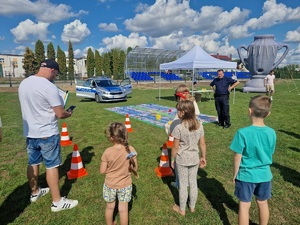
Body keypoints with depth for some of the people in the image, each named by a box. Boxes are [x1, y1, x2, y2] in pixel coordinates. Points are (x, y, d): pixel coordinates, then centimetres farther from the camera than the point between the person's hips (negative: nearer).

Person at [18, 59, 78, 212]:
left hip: (29, 133, 8)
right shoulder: (49, 87, -21)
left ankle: (35, 192, 38)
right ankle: (57, 202, 11)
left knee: (33, 163, 19)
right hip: (47, 134, -8)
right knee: (52, 166, 1)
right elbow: (60, 114, -18)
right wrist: (69, 113, 2)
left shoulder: (23, 83, 4)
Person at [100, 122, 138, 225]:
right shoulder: (131, 149, -18)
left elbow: (102, 171, -13)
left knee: (110, 207, 24)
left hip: (110, 185, 0)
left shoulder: (107, 152, -21)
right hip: (125, 185, 0)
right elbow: (134, 168, -9)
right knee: (123, 209, 17)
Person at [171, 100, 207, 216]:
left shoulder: (179, 128, -23)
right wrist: (203, 157, 14)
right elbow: (202, 144, 0)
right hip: (194, 159, 5)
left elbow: (175, 147, -16)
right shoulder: (199, 126, -7)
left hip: (182, 160, -4)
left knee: (183, 185, 12)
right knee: (193, 183, 19)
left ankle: (182, 209, 30)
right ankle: (192, 207, 37)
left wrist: (172, 160, -2)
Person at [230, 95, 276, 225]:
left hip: (246, 175, -4)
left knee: (244, 205, 11)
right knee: (263, 203, 23)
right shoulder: (271, 133, -9)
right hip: (264, 174, 4)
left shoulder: (243, 133, -23)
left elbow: (237, 157, -16)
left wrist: (235, 174, -1)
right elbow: (270, 154, 3)